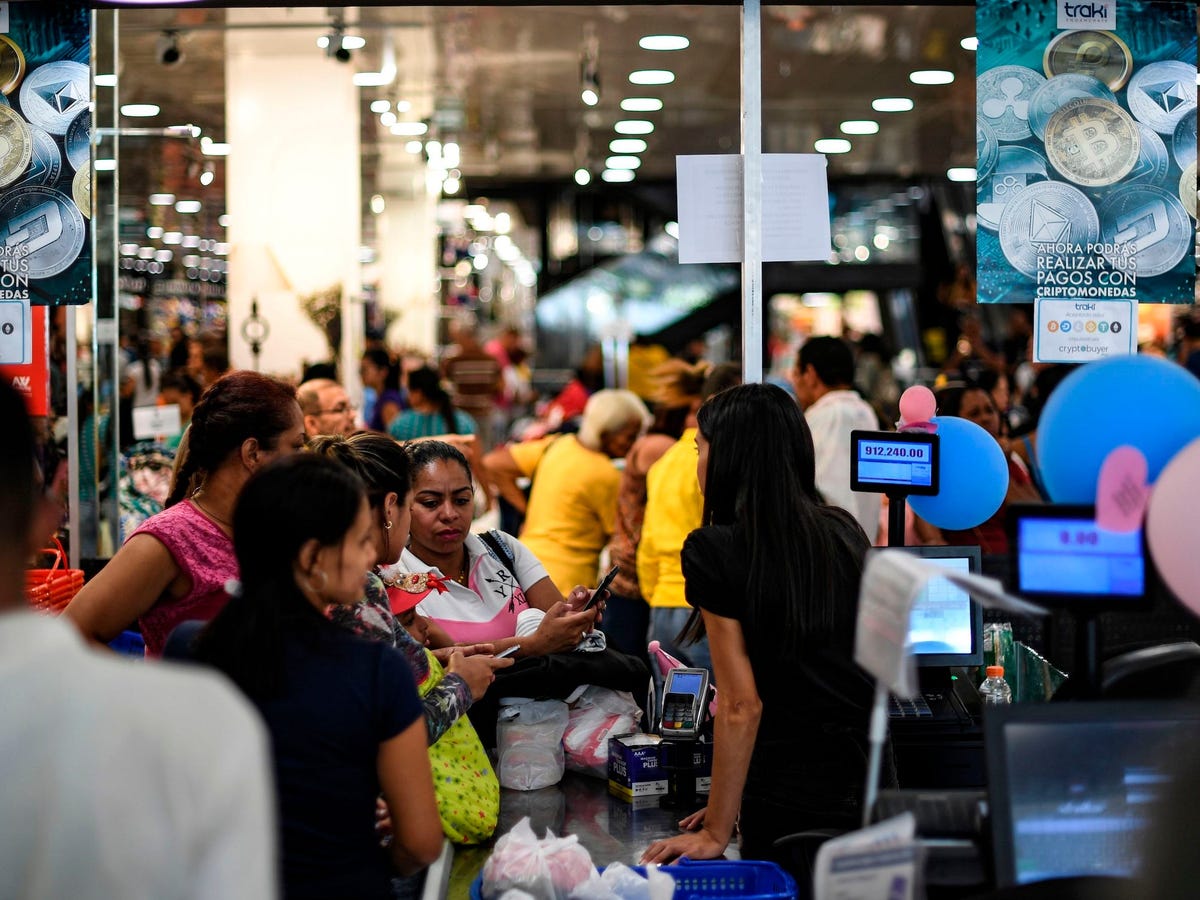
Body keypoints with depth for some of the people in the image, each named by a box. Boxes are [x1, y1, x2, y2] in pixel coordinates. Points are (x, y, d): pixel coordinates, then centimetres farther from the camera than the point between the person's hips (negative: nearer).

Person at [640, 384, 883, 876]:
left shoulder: (713, 549, -9)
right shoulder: (845, 532, 9)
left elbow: (742, 705, -12)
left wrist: (716, 833, -5)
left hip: (788, 792, -5)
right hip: (869, 778, 5)